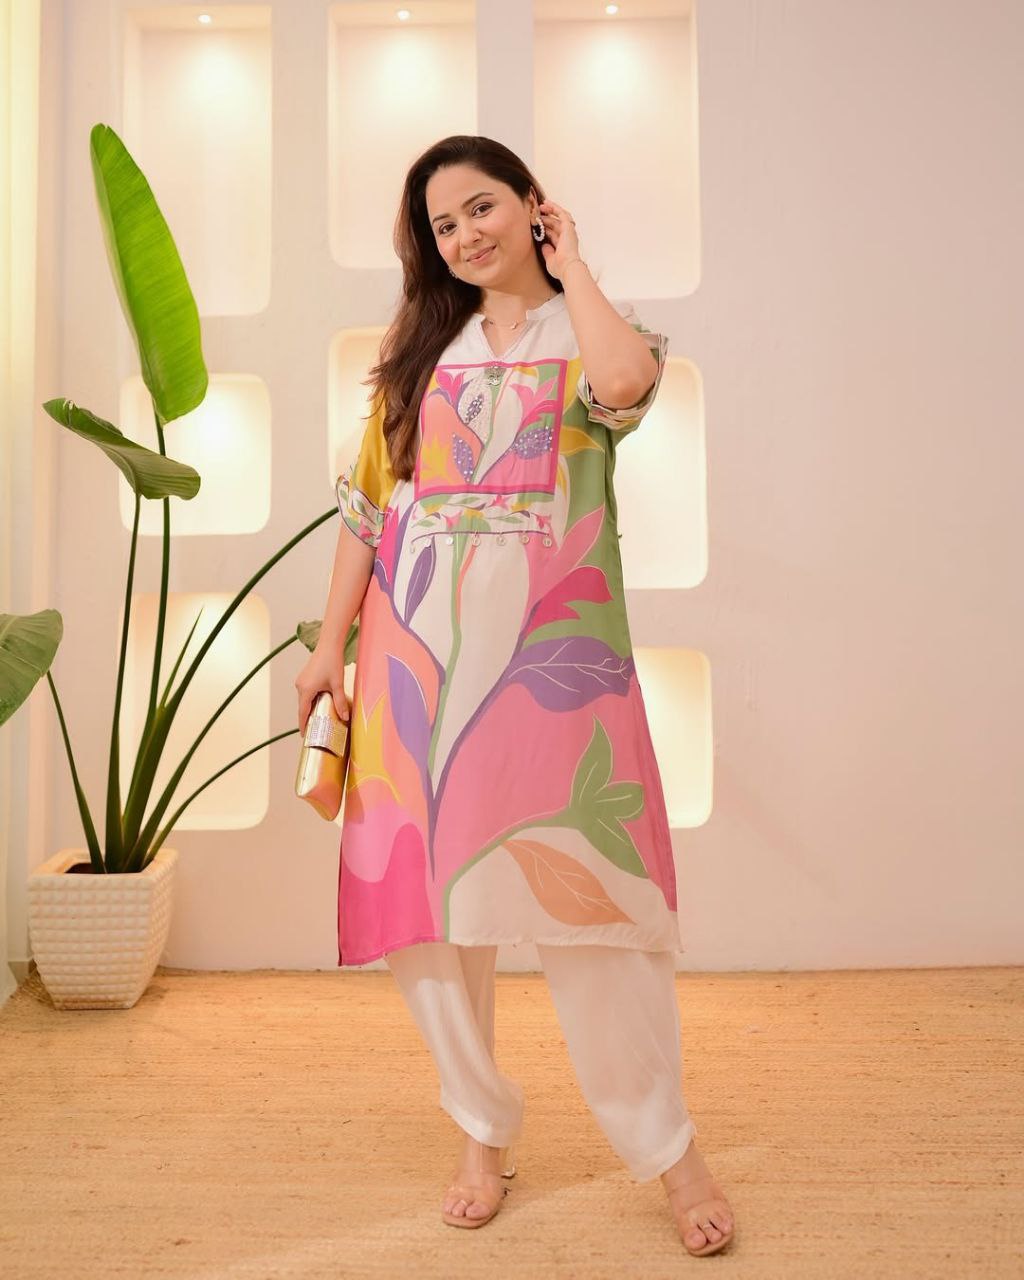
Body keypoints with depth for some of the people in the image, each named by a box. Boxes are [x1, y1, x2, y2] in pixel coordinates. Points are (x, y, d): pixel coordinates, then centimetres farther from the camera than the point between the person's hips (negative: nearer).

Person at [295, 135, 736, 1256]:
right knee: (429, 887, 6)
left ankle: (667, 1146, 16)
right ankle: (484, 1134, 25)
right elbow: (369, 500, 12)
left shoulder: (592, 329, 7)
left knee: (583, 894, -4)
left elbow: (623, 382, -20)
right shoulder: (419, 343, 16)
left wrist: (569, 266, -2)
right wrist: (331, 645, 7)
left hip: (548, 656, -3)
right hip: (418, 654, 4)